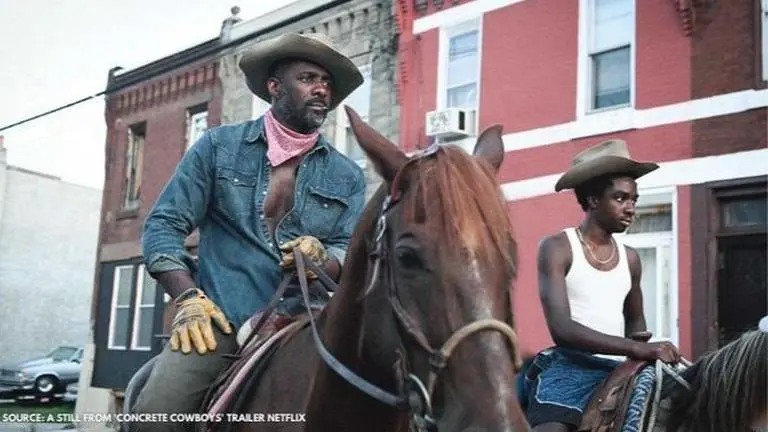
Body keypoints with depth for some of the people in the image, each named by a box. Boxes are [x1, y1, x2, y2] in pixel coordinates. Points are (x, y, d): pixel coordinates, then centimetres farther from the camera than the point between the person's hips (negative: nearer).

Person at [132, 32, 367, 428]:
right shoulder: (219, 146, 9)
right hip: (221, 320, -2)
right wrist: (188, 299, -8)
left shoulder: (347, 175, 14)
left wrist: (322, 258, -16)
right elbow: (164, 223, 6)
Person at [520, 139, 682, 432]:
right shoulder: (557, 248, -5)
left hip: (621, 369, 7)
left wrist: (641, 344, 5)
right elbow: (561, 329, -17)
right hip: (570, 366, -6)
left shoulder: (630, 257, 13)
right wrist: (637, 348, -24)